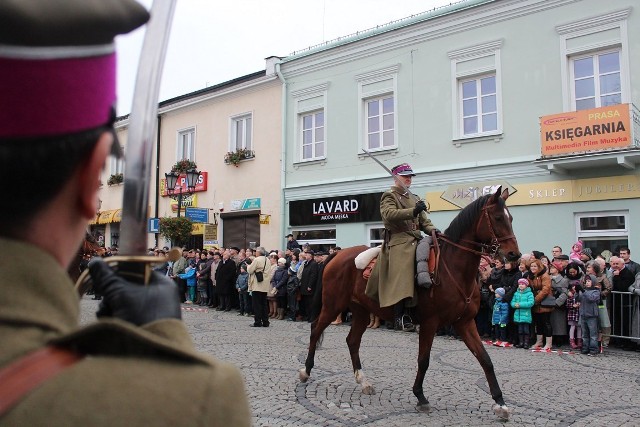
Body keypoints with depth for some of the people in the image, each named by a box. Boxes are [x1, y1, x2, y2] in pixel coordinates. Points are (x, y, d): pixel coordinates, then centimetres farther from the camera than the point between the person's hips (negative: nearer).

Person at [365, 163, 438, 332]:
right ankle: (401, 318, -21)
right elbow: (389, 214, -15)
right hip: (399, 241, -7)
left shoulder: (414, 198, 28)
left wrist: (432, 230, 1)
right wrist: (413, 211, -24)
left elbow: (423, 220, 23)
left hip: (416, 240, 8)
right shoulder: (389, 196, 5)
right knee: (402, 279, -19)